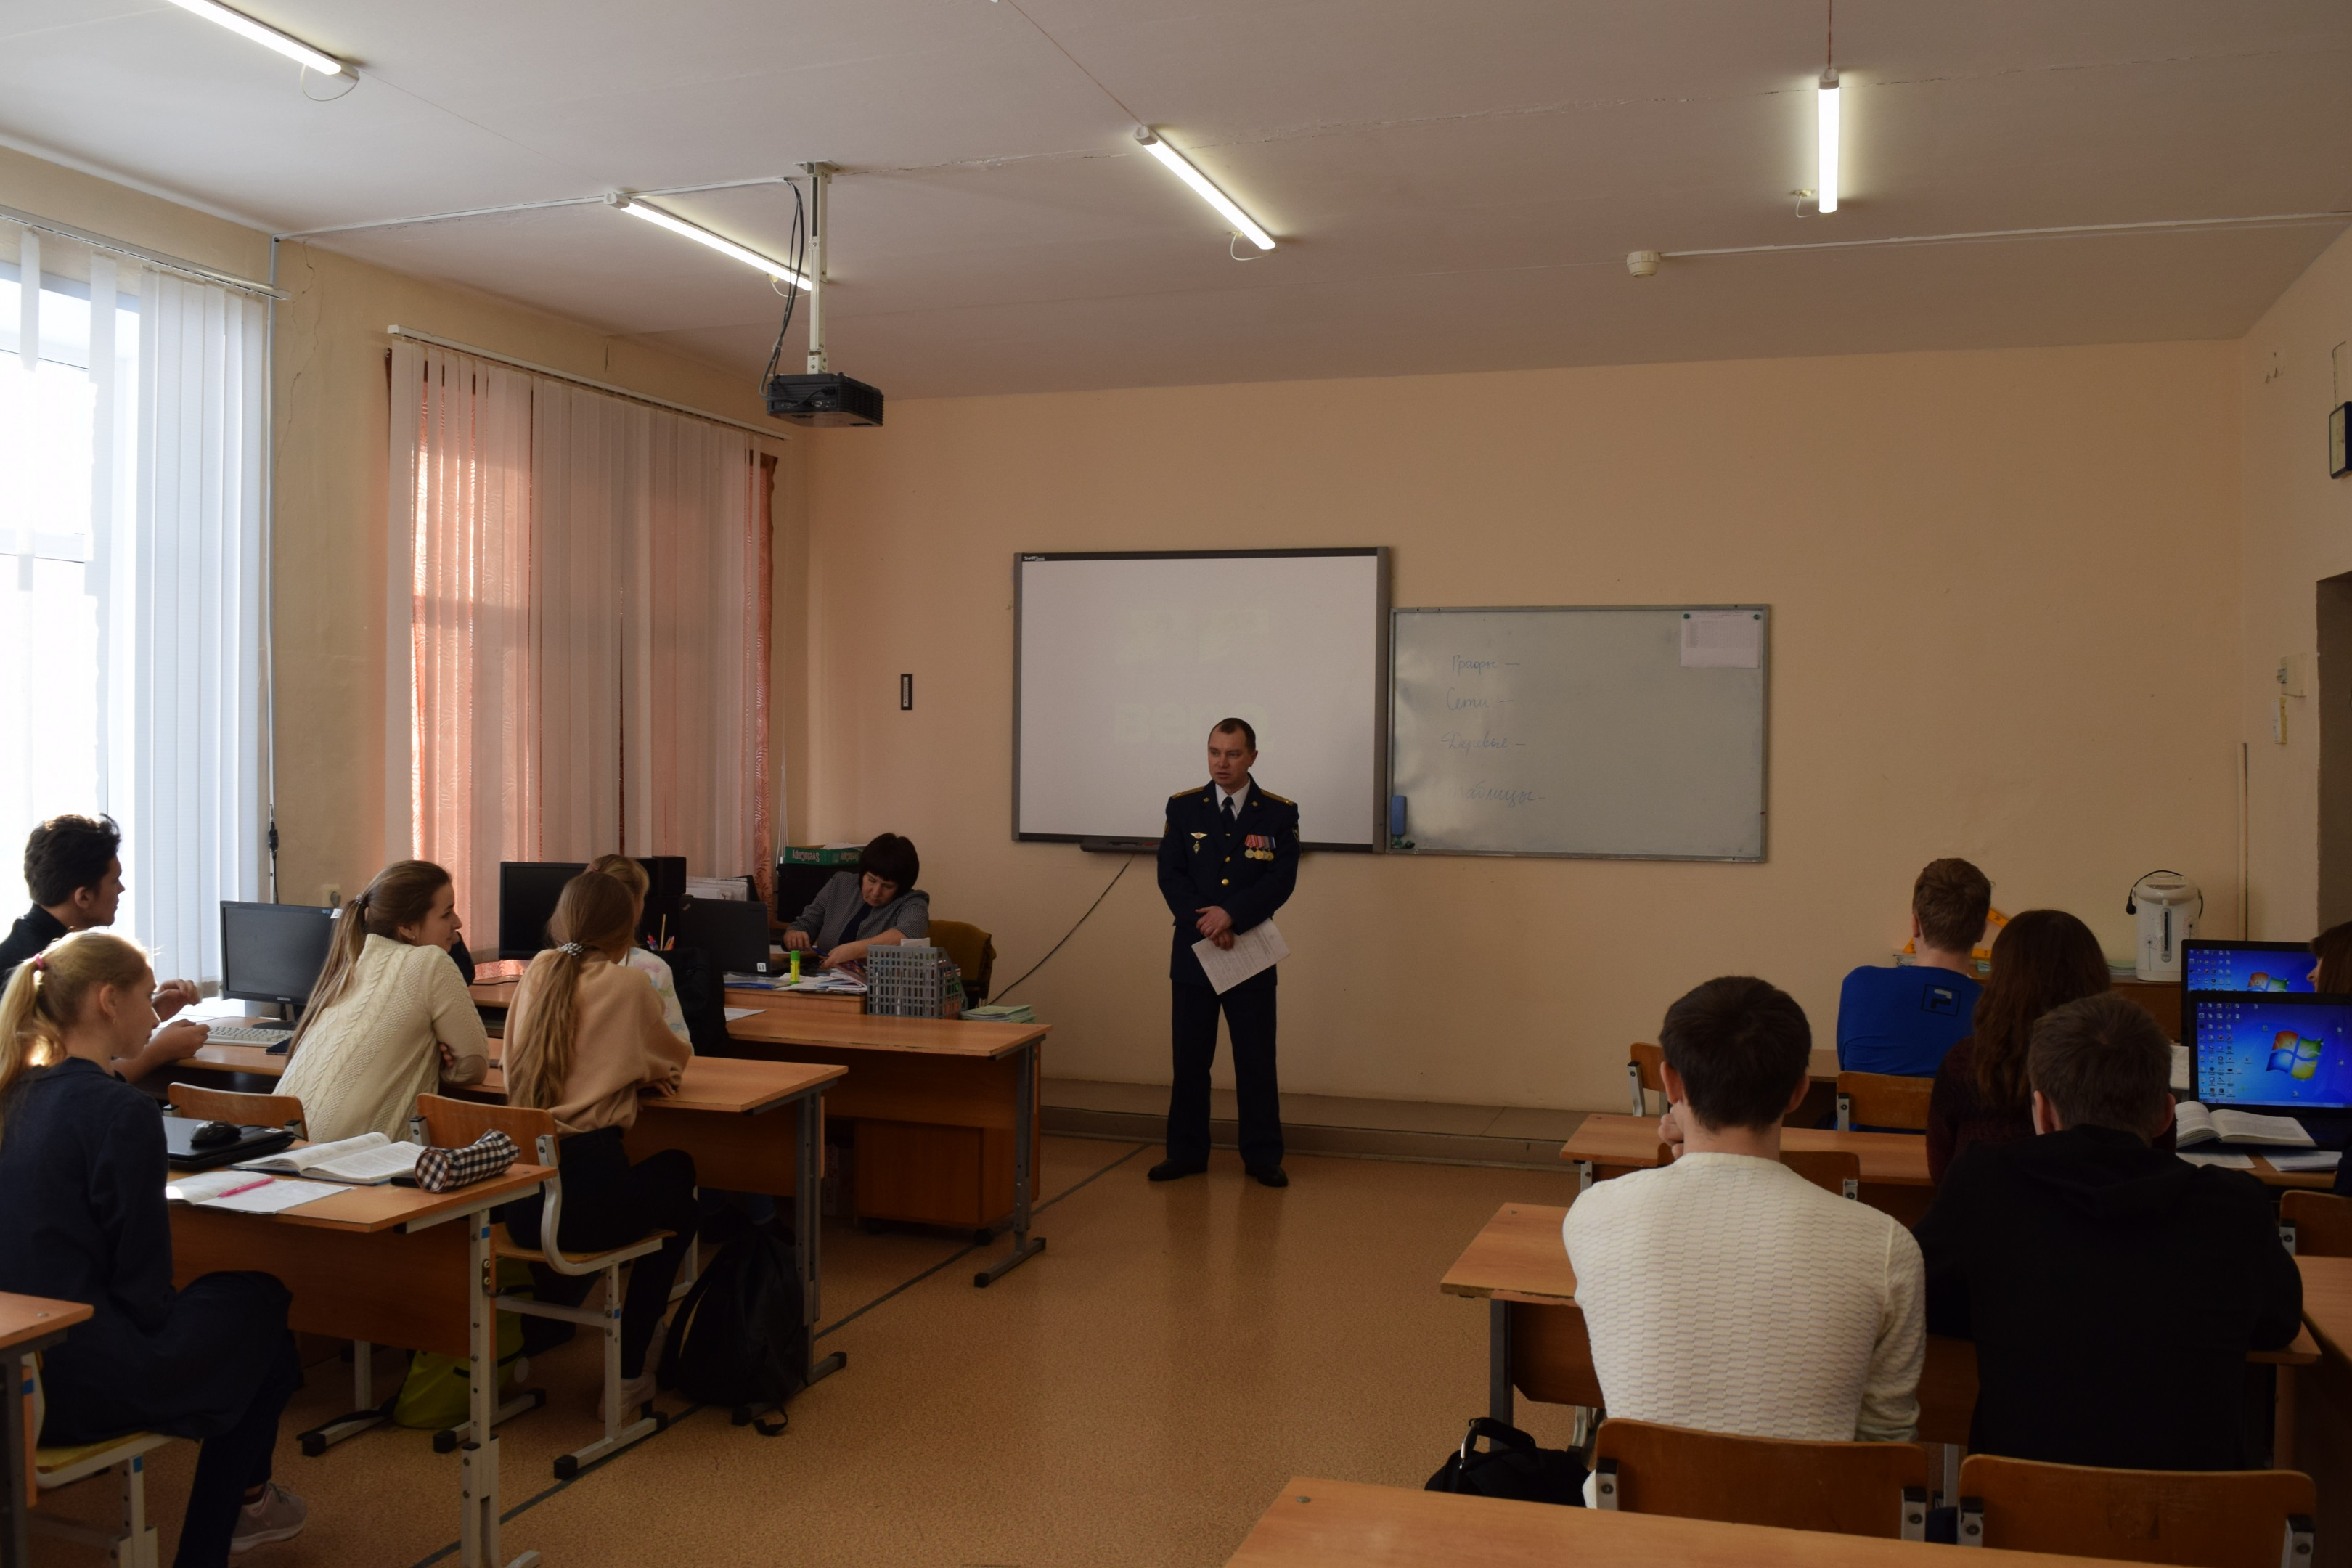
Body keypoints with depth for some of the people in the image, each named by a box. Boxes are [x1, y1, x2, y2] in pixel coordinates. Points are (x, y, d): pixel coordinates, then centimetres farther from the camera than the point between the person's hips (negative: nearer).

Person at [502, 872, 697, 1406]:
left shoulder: (537, 972, 11)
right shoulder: (626, 986, -3)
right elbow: (678, 1059, 13)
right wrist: (646, 1071, 34)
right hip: (585, 1190, -6)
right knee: (678, 1174, 25)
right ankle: (629, 1371, 22)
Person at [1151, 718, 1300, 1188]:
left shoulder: (1279, 813, 1)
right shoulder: (1183, 807, 5)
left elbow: (1281, 880, -8)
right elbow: (1170, 875, -2)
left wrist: (1231, 914, -20)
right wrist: (1204, 921, -16)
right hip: (1192, 950, 1)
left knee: (1256, 1058, 3)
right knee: (1189, 1057, 7)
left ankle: (1262, 1156, 13)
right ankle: (1186, 1153, 17)